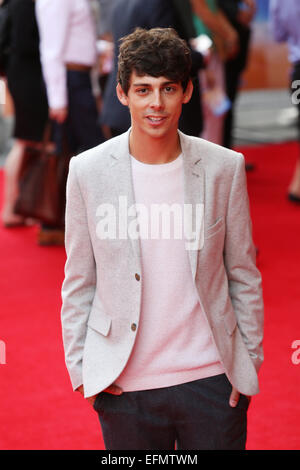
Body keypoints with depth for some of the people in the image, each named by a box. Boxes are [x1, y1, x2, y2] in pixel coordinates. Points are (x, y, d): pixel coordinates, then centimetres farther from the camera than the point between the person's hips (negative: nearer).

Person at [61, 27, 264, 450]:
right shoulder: (88, 171, -2)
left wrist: (250, 362, 6)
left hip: (212, 381, 0)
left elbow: (243, 276, 6)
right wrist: (79, 366, 3)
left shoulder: (224, 168, -1)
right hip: (124, 387, 0)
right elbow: (78, 282, 5)